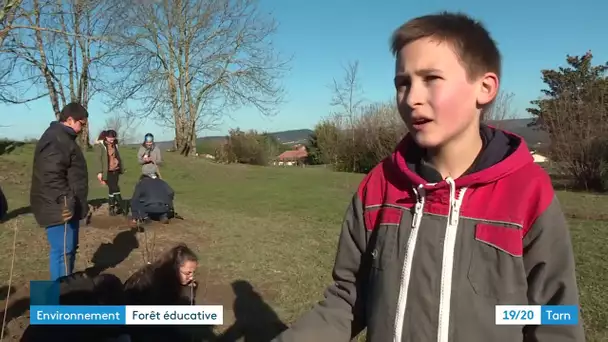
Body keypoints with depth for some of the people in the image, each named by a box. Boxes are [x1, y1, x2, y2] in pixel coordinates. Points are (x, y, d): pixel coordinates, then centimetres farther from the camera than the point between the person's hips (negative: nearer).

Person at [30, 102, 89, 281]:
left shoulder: (63, 138, 18)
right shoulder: (55, 139, -17)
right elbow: (51, 176, -27)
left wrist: (73, 203, 27)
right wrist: (65, 202, -29)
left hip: (68, 206, 11)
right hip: (59, 209, -11)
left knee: (70, 249, 19)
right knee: (63, 251, -5)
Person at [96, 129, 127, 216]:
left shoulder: (115, 144, 8)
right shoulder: (101, 145, -7)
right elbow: (99, 159, -9)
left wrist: (121, 168, 17)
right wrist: (100, 172, -12)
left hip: (115, 170, 5)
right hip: (107, 171, -5)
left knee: (112, 189, 11)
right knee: (115, 189, -6)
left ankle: (112, 208, 18)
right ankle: (122, 206, 4)